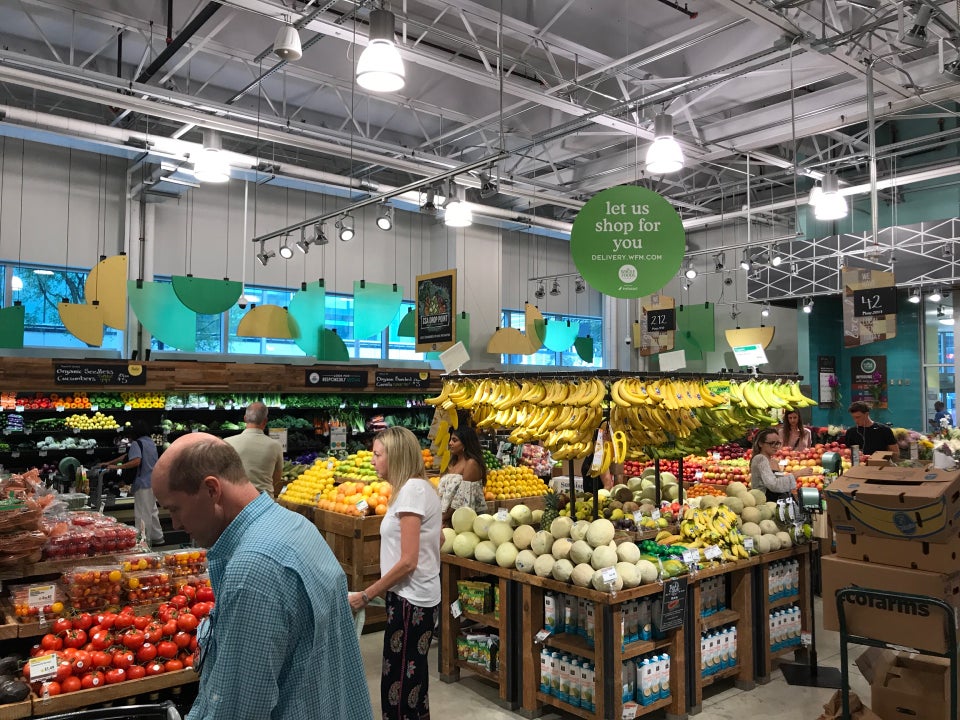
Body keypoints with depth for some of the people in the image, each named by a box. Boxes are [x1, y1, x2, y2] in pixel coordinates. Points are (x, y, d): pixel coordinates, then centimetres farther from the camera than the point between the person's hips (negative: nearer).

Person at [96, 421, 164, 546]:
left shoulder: (136, 444, -12)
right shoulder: (150, 442, 14)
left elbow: (136, 461, -29)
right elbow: (127, 456, 19)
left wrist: (116, 467, -23)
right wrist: (108, 463, 21)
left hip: (143, 484, -9)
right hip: (153, 482, 9)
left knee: (142, 514, 0)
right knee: (152, 510, 20)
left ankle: (144, 540, 5)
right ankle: (157, 537, 29)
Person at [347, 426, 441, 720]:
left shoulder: (410, 490, -19)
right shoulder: (422, 487, 10)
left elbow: (407, 562, -22)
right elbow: (438, 539, 20)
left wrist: (366, 596, -15)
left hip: (410, 600, -10)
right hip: (419, 596, 10)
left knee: (398, 689, 0)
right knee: (412, 681, 18)